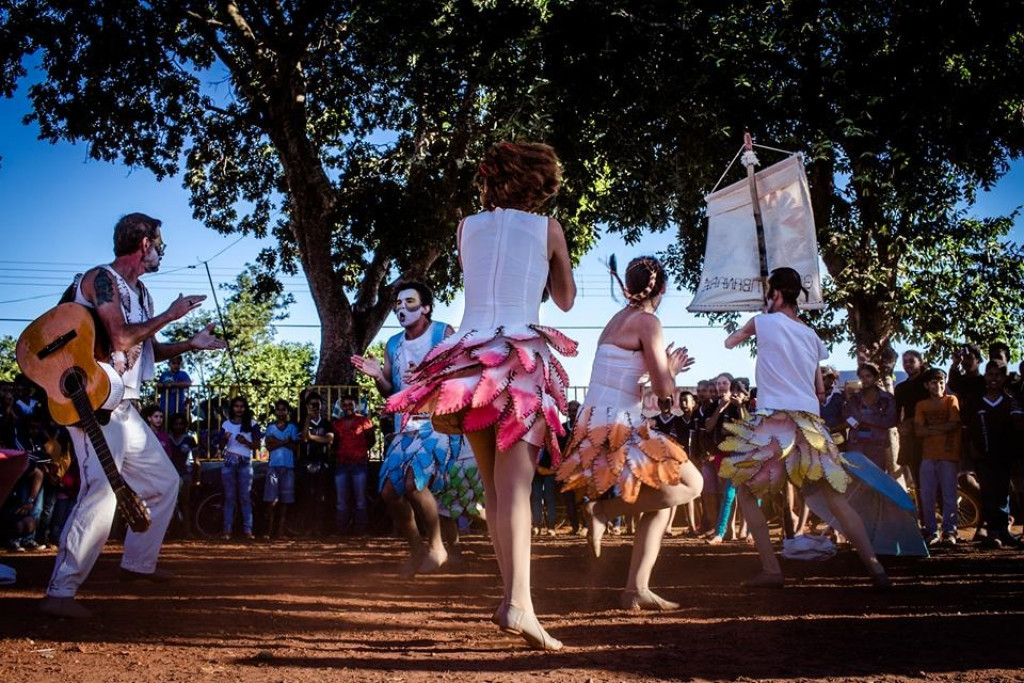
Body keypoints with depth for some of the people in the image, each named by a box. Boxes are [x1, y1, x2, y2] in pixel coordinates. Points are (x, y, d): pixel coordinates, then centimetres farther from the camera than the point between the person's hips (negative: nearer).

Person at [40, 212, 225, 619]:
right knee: (102, 492, -20)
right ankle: (59, 593, -19)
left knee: (164, 480, 16)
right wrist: (170, 315, -12)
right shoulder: (101, 279, -11)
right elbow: (122, 338, -22)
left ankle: (138, 563, 29)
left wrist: (192, 344, 21)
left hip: (123, 407, 10)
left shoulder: (139, 292, 17)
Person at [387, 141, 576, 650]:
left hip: (468, 360, 4)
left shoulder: (467, 228, 13)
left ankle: (514, 596, 14)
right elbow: (565, 298, 17)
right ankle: (518, 601, -31)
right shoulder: (546, 228, 6)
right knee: (515, 487, -15)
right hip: (522, 359, -4)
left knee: (493, 488, 14)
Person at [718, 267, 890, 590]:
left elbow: (729, 342, 20)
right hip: (809, 423, 5)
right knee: (836, 498, 6)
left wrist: (745, 332, 35)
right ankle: (874, 566, -5)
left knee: (745, 491, 10)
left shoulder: (764, 322, 2)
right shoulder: (812, 336, 16)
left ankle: (771, 570, 1)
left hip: (772, 422, -5)